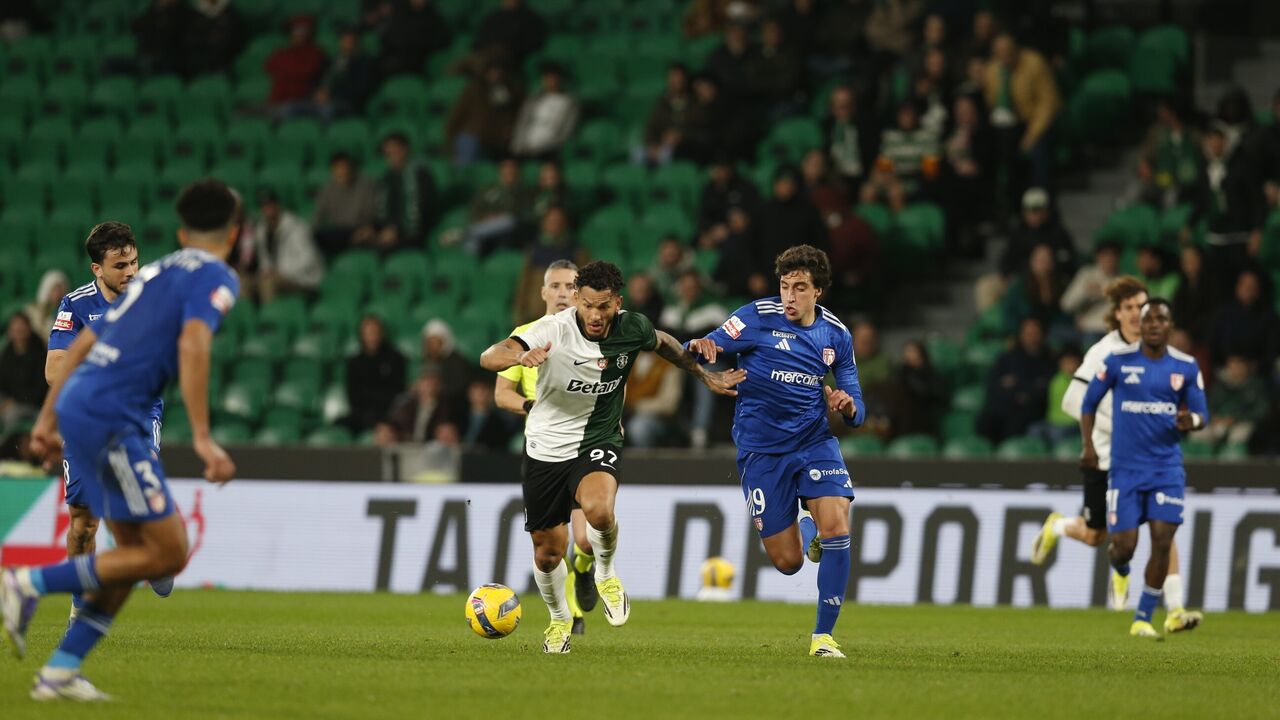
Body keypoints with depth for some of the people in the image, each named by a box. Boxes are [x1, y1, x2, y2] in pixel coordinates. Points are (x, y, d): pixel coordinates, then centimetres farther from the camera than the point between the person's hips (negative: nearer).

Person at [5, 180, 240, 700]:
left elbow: (83, 343, 24)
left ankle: (60, 671, 10)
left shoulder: (155, 273, 24)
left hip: (79, 405, 9)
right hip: (111, 415, -9)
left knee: (135, 551, 14)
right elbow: (193, 343, -19)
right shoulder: (215, 278, -1)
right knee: (167, 554, -6)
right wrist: (203, 438, -23)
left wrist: (48, 417, 26)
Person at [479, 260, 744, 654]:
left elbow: (663, 343, 15)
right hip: (546, 446, 0)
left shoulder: (632, 329, -11)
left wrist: (706, 376, 19)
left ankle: (606, 572, 0)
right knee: (547, 550, 8)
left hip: (598, 442, 0)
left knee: (599, 511, -33)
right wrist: (519, 356, -54)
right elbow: (488, 359, -33)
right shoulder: (553, 330, -21)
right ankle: (560, 620, 39)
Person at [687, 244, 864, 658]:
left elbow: (856, 414, 7)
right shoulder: (758, 318, -9)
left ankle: (824, 634, -9)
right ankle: (807, 531, 40)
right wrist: (699, 346, -37)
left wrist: (847, 406, -17)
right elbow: (702, 351, -13)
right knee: (788, 562, 0)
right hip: (761, 449, -2)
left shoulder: (836, 335, 2)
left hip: (813, 439, 2)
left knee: (836, 524, -22)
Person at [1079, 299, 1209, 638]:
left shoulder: (1186, 367, 1)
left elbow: (1202, 414, 7)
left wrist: (1192, 420, -18)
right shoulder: (1118, 361, -3)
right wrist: (1088, 445, -4)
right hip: (1125, 468, -1)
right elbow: (1089, 402, 6)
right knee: (1124, 545, -5)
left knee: (1162, 541, -11)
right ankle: (1120, 570, 35)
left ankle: (1143, 619, 2)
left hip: (1167, 467, 1)